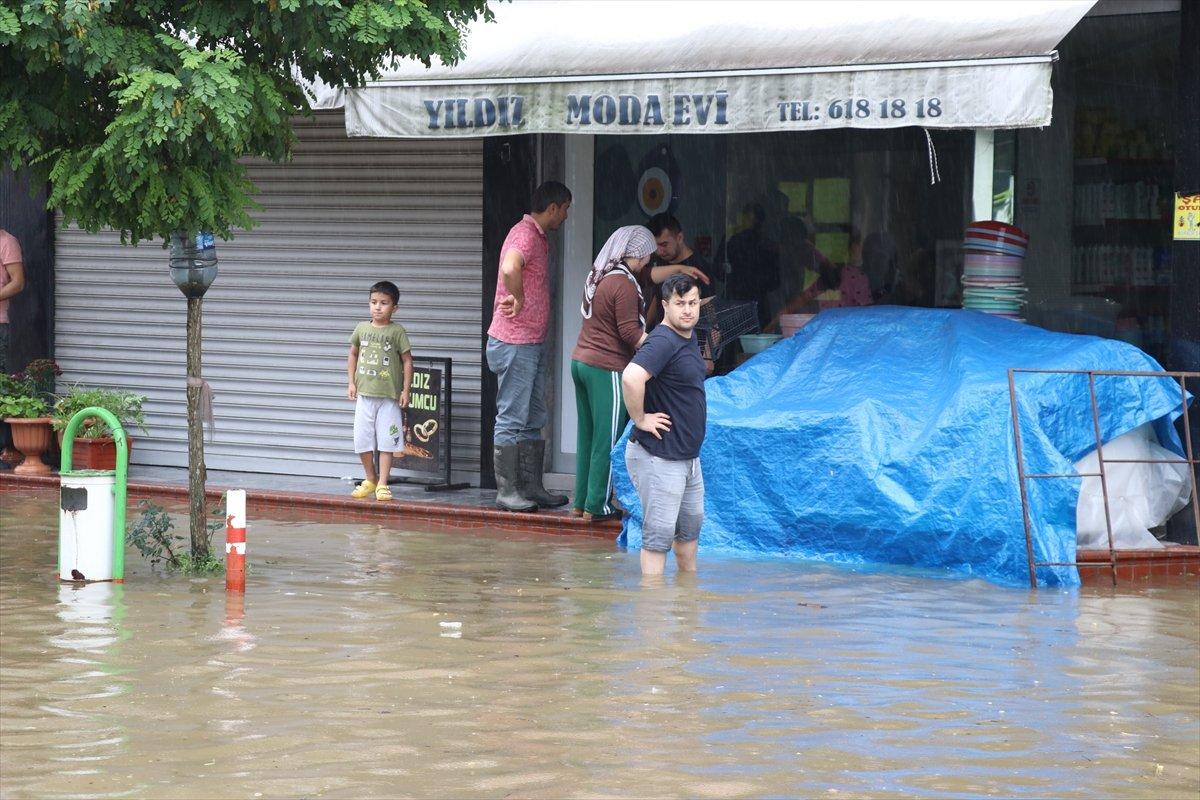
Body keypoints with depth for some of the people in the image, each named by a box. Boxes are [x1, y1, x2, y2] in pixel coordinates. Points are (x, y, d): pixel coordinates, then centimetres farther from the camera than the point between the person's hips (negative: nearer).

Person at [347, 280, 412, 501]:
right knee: (362, 440, 6)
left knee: (386, 441, -2)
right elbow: (353, 355, 17)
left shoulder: (397, 331, -5)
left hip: (389, 395, -4)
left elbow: (407, 361, -3)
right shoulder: (362, 328, 6)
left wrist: (405, 391, -7)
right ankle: (370, 479, 23)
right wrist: (351, 382, 8)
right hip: (364, 394, 4)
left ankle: (382, 484, 2)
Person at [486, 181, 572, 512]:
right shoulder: (525, 234, -15)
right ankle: (507, 491, -3)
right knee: (512, 418, -6)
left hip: (534, 343, 10)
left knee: (533, 420, 12)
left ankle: (532, 487, 17)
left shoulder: (537, 237, 17)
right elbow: (509, 268, -37)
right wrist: (518, 300, -21)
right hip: (515, 342, -10)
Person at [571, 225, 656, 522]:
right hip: (607, 369, -9)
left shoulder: (597, 278, 11)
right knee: (608, 439, -1)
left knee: (587, 436, 14)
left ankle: (582, 502, 18)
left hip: (581, 362, 9)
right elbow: (630, 333, -18)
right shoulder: (624, 284, -16)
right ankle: (598, 505, 1)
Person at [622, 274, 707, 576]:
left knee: (691, 523, 24)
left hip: (688, 456, 11)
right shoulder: (663, 342, -22)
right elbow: (631, 377, -40)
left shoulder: (689, 337, 10)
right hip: (658, 458, -11)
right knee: (659, 535, -6)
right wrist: (640, 419, -27)